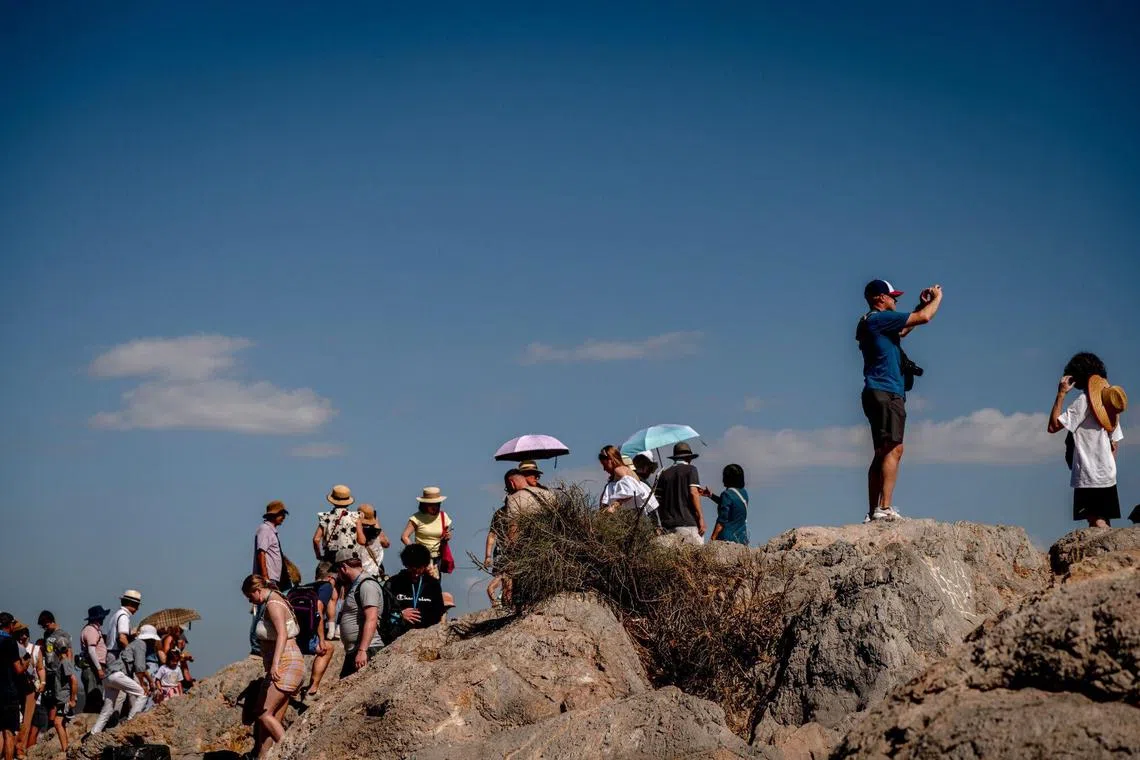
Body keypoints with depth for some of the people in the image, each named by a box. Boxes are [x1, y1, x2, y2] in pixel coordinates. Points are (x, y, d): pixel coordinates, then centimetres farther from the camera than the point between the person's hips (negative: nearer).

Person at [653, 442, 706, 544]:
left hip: (667, 525, 5)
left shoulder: (664, 473, 16)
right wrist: (701, 517, -9)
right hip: (687, 523, -5)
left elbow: (659, 499, 14)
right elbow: (693, 493, -8)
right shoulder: (690, 469, 3)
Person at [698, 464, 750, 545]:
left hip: (727, 539, -7)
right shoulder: (744, 492, 11)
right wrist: (711, 495, 32)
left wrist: (712, 539, -12)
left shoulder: (727, 494, -11)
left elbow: (722, 520, -14)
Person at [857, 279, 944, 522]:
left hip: (878, 394, 11)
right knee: (893, 449, -16)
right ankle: (885, 508, -24)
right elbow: (924, 318, -10)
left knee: (882, 453, 10)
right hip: (885, 393, -11)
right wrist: (937, 298, 9)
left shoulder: (872, 323, 21)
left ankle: (873, 512, 8)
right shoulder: (879, 318, -8)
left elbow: (903, 330, 38)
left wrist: (921, 304, 32)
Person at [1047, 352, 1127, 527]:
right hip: (1108, 476, 8)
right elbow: (1115, 444, 17)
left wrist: (1061, 394, -11)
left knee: (1097, 524, -13)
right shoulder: (1109, 400, 14)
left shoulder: (1083, 402, -10)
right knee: (1104, 525, 10)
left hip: (1089, 477, -8)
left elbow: (1053, 426, -16)